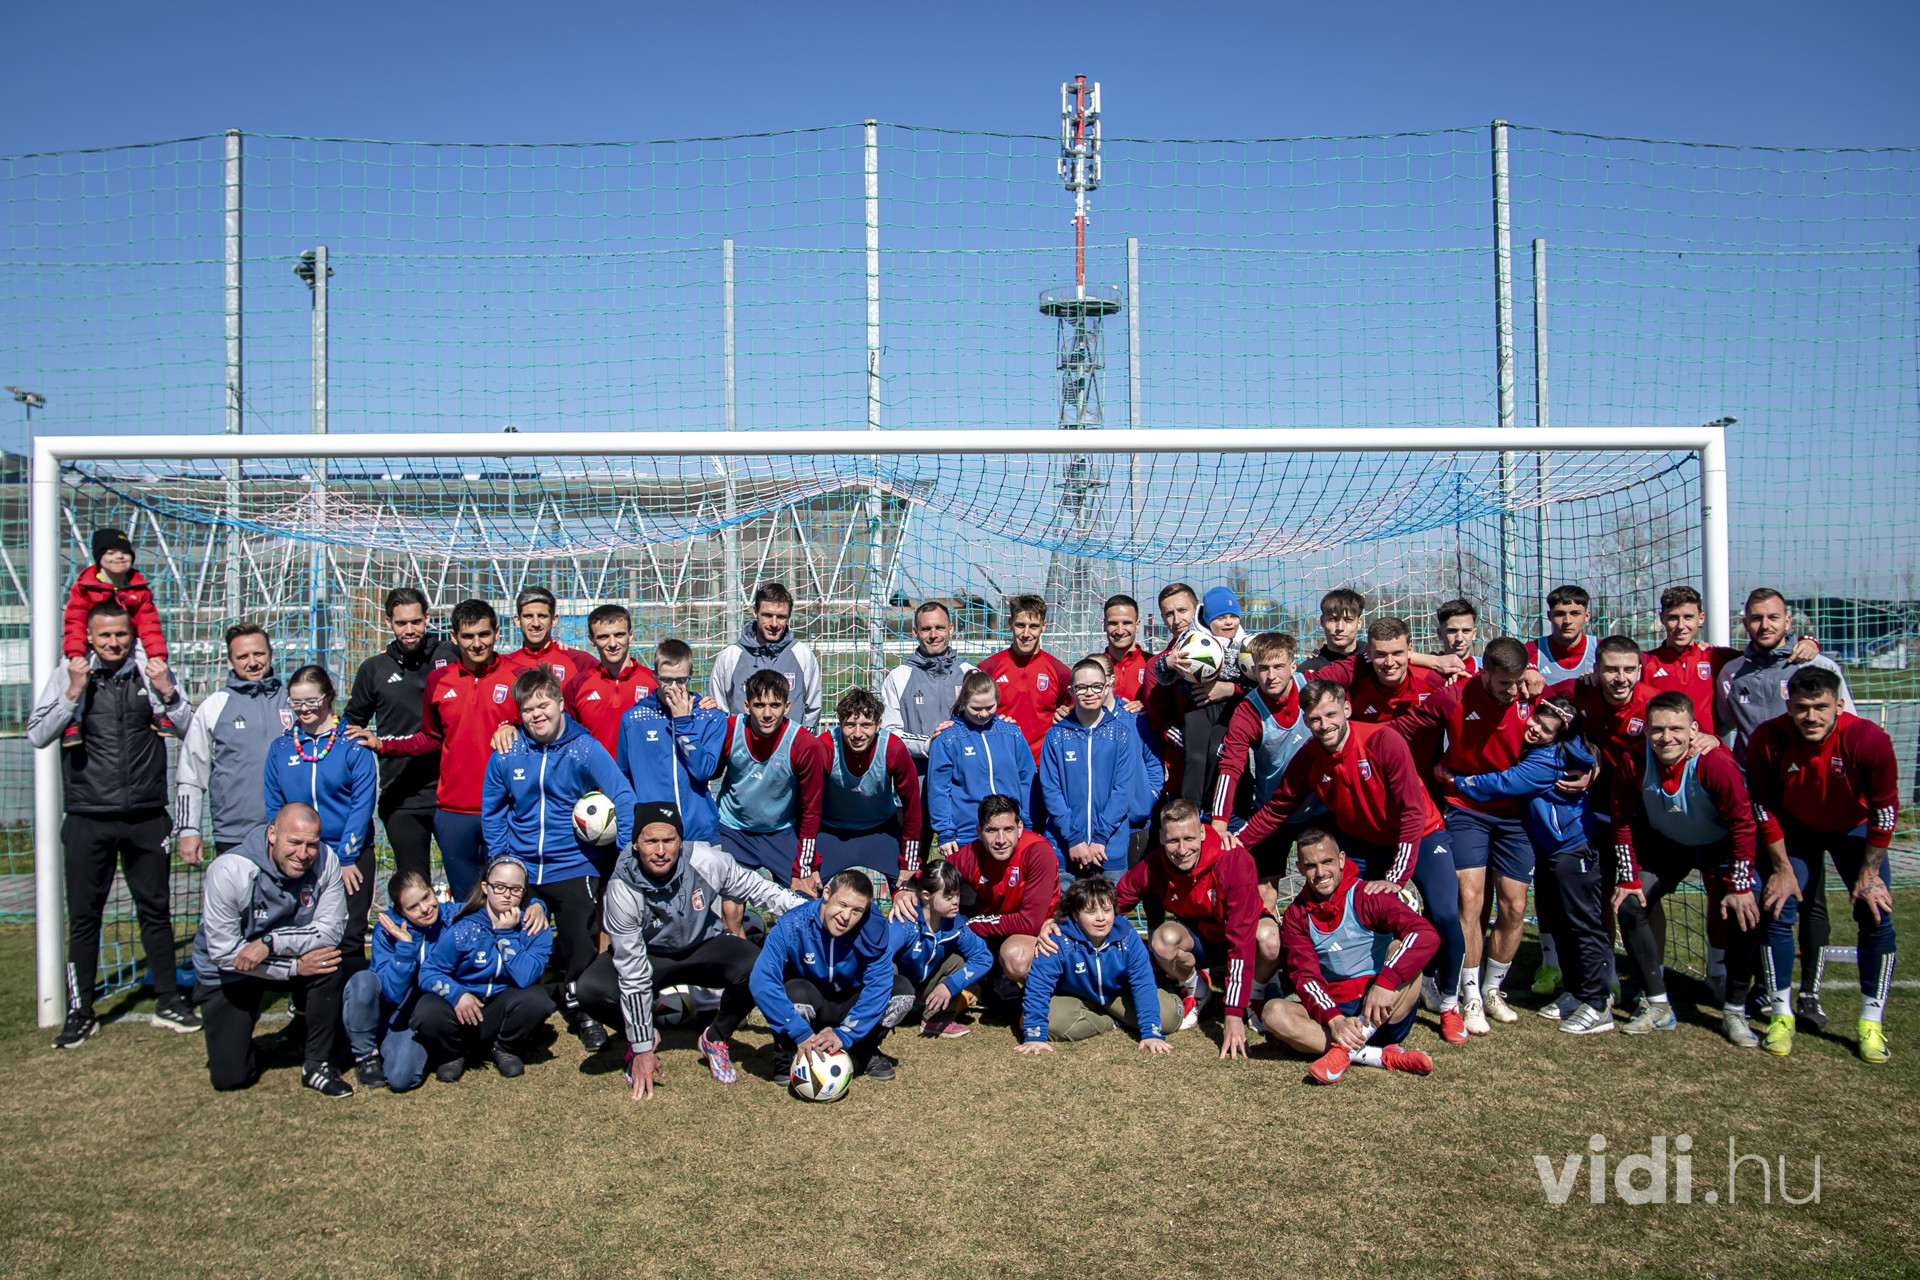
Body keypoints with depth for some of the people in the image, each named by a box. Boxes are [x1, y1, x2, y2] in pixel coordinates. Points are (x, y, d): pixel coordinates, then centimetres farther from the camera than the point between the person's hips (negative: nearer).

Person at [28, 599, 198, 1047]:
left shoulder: (153, 673, 2)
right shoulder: (69, 674, 1)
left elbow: (188, 730, 3)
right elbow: (37, 736, -5)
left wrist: (167, 692, -13)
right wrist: (74, 693, -16)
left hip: (146, 818, 1)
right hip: (88, 819, 0)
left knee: (155, 910, 9)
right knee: (83, 917, 6)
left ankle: (168, 1002, 20)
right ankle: (80, 1013, 17)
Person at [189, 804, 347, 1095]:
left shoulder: (324, 862, -21)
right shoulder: (228, 871, -27)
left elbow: (329, 931, -21)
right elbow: (225, 953, -24)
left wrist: (270, 943, -34)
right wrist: (295, 967, -28)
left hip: (294, 958, 2)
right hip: (226, 975, -2)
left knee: (331, 963, -31)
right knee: (230, 1077, -7)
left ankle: (318, 1065, -12)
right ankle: (236, 1034, 29)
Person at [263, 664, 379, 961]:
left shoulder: (353, 744, -3)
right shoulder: (280, 748, 7)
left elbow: (363, 804, -6)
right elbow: (273, 807, 10)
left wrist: (346, 858, -9)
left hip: (351, 856, -3)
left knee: (348, 939, -3)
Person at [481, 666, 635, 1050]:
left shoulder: (584, 748, -12)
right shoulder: (506, 753, -4)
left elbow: (623, 796, -10)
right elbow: (492, 809, 9)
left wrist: (629, 853, -14)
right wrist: (500, 860, 6)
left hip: (574, 867, -2)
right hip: (521, 870, 3)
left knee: (580, 946, 5)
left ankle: (582, 1010, 26)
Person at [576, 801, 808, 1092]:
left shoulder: (705, 860, -25)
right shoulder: (623, 889, -27)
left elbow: (755, 887, -4)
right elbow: (633, 976, -24)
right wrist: (641, 1049, -19)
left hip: (705, 947, 1)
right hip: (648, 956, -1)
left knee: (757, 968, -29)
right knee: (590, 990, -28)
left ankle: (717, 1038, 3)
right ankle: (645, 1038, 6)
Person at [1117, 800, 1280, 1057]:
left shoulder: (1236, 860, -33)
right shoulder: (1153, 865, -21)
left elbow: (1242, 938, -35)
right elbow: (1113, 902, -4)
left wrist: (1234, 1015, -38)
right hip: (1196, 938, 2)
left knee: (1270, 939, -37)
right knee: (1164, 939, -33)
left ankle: (1253, 998, -2)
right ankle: (1195, 991, 2)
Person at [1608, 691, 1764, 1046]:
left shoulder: (1716, 764, -35)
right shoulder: (1633, 765, -26)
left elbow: (1743, 825, -25)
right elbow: (1623, 822, -10)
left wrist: (1739, 887, -24)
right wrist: (1629, 879, -10)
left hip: (1721, 844, -3)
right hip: (1666, 843, 3)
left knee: (1746, 915, -20)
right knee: (1629, 906, -10)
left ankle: (1734, 1013, -1)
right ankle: (1658, 1008, 3)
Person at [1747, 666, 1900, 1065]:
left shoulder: (1870, 740, -32)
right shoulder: (1766, 741, -29)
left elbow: (1884, 810, -17)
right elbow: (1763, 808, -14)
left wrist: (1869, 874, -13)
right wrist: (1782, 869, -10)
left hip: (1855, 829, 0)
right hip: (1794, 830, 0)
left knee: (1876, 916, -9)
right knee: (1778, 910, -9)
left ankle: (1871, 1023, 5)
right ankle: (1781, 1015, 6)